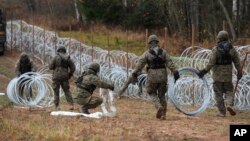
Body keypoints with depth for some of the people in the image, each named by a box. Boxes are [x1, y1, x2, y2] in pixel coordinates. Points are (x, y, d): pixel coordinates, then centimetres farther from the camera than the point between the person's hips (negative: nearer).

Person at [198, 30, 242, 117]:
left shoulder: (216, 49, -9)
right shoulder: (231, 48, 1)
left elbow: (211, 62, -16)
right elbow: (237, 62, 5)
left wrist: (205, 71, -10)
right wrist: (239, 72, 16)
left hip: (218, 74, -2)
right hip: (228, 74, 2)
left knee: (219, 93, 6)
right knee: (229, 91, 14)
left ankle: (222, 112, 5)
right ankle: (229, 105, -13)